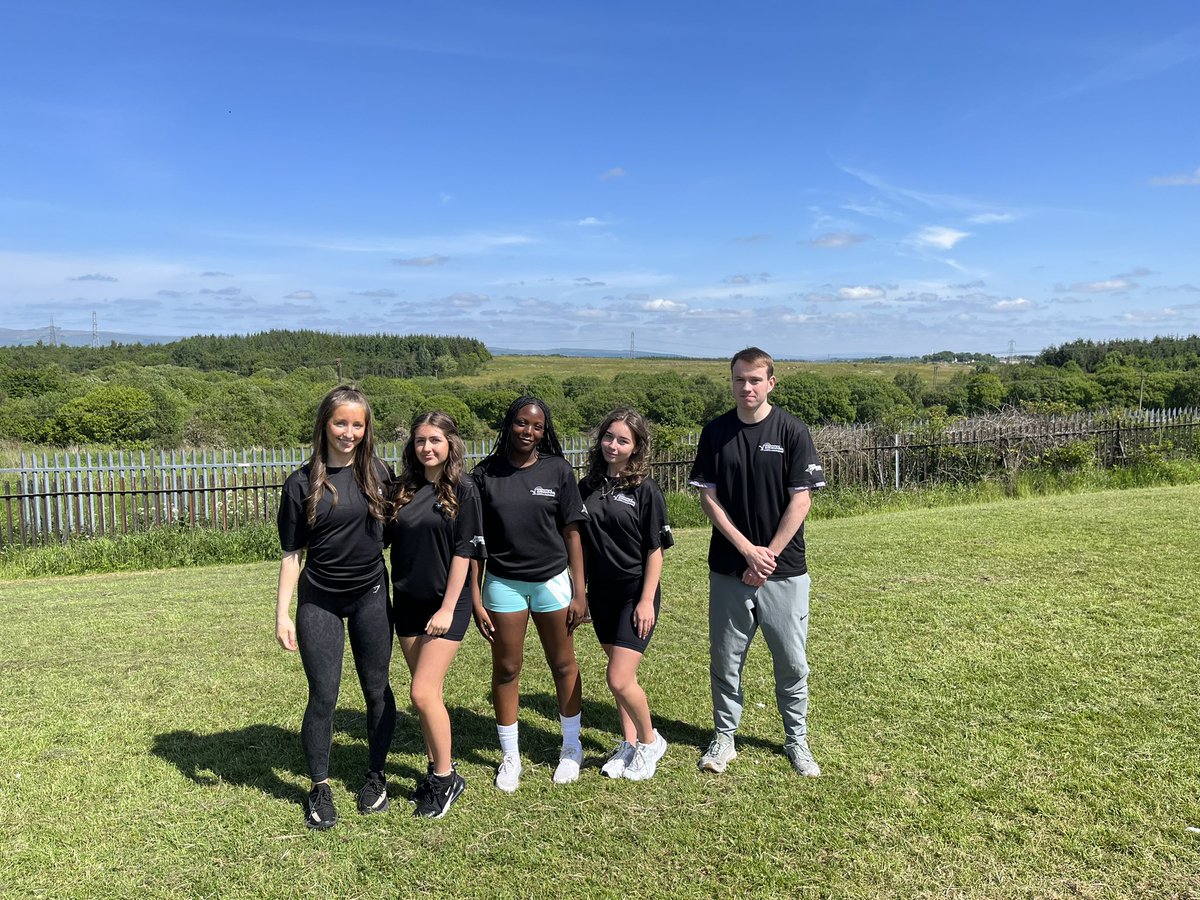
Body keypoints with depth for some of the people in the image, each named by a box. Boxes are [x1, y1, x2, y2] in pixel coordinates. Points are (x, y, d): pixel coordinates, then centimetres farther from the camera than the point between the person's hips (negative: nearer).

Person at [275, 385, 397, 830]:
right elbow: (291, 554, -3)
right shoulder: (302, 482, -7)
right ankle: (320, 789, 20)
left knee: (376, 689, 9)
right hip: (319, 601, -2)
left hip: (371, 596, 2)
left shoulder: (377, 473, -2)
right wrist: (282, 614, -6)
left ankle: (376, 776, 28)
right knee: (323, 696, 1)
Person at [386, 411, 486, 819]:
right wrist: (390, 595, 3)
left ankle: (447, 778, 8)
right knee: (426, 692, 11)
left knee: (423, 692, -9)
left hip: (445, 605, -5)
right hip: (408, 603, 5)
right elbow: (394, 544, 11)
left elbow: (465, 552, -11)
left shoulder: (463, 489, -8)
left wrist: (448, 608, -14)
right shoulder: (404, 489, 6)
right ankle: (438, 768, 27)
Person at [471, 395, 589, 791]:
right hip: (503, 583, 0)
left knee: (563, 664, 11)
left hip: (552, 580, 0)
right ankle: (510, 757, 26)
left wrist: (579, 593, -4)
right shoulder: (486, 473, -4)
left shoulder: (558, 470, -4)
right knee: (506, 669, 9)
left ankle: (571, 747, 30)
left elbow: (571, 533, -2)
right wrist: (475, 599, -3)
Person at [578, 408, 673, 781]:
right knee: (620, 674, 15)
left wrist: (647, 600, -13)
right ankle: (629, 743, 31)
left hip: (635, 594, -5)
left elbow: (655, 551, -9)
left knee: (619, 679, -9)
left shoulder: (646, 490, -9)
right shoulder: (587, 487, 3)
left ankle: (650, 740, 15)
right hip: (601, 593, 5)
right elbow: (581, 544, 10)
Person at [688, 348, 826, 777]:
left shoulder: (792, 431, -5)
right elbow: (708, 497, 0)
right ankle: (723, 737, 27)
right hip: (728, 569, 2)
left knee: (792, 661, 7)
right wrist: (748, 549, -9)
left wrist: (768, 555, -11)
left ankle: (796, 740, 27)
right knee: (725, 659, 9)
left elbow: (800, 501, -7)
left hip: (784, 570, -1)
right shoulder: (715, 432, 2)